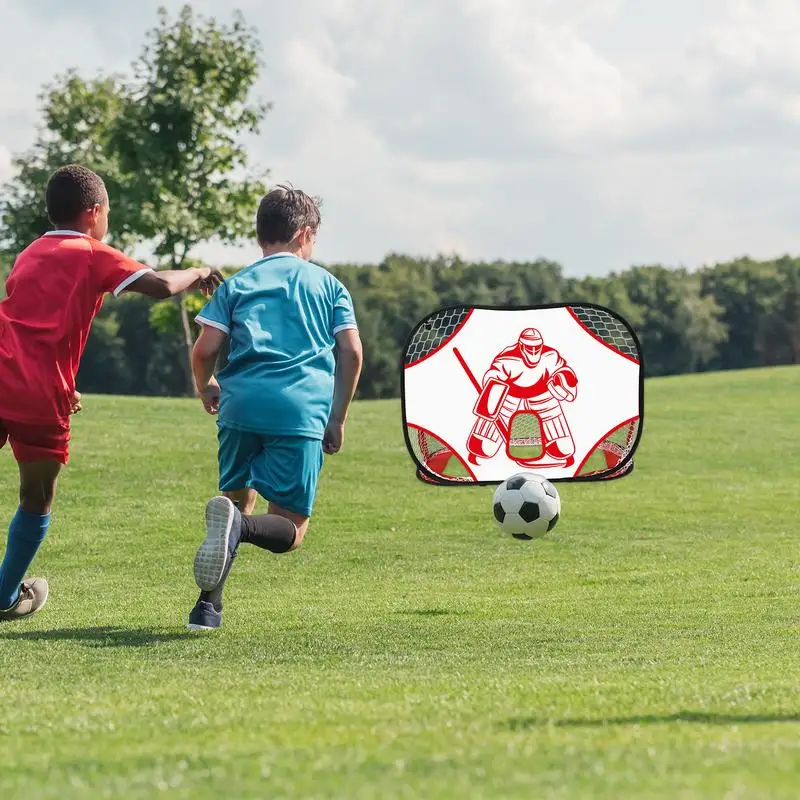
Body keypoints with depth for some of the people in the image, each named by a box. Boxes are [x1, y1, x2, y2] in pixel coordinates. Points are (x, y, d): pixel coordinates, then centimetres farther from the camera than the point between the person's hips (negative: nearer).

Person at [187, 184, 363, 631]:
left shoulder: (238, 284, 18)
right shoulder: (327, 284, 18)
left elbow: (205, 350, 7)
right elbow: (351, 351, 9)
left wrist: (206, 389, 28)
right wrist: (338, 419, 17)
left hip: (241, 404, 2)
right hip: (302, 410, -2)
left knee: (239, 500, 21)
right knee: (290, 531, 3)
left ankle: (209, 604, 3)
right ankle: (239, 526, -32)